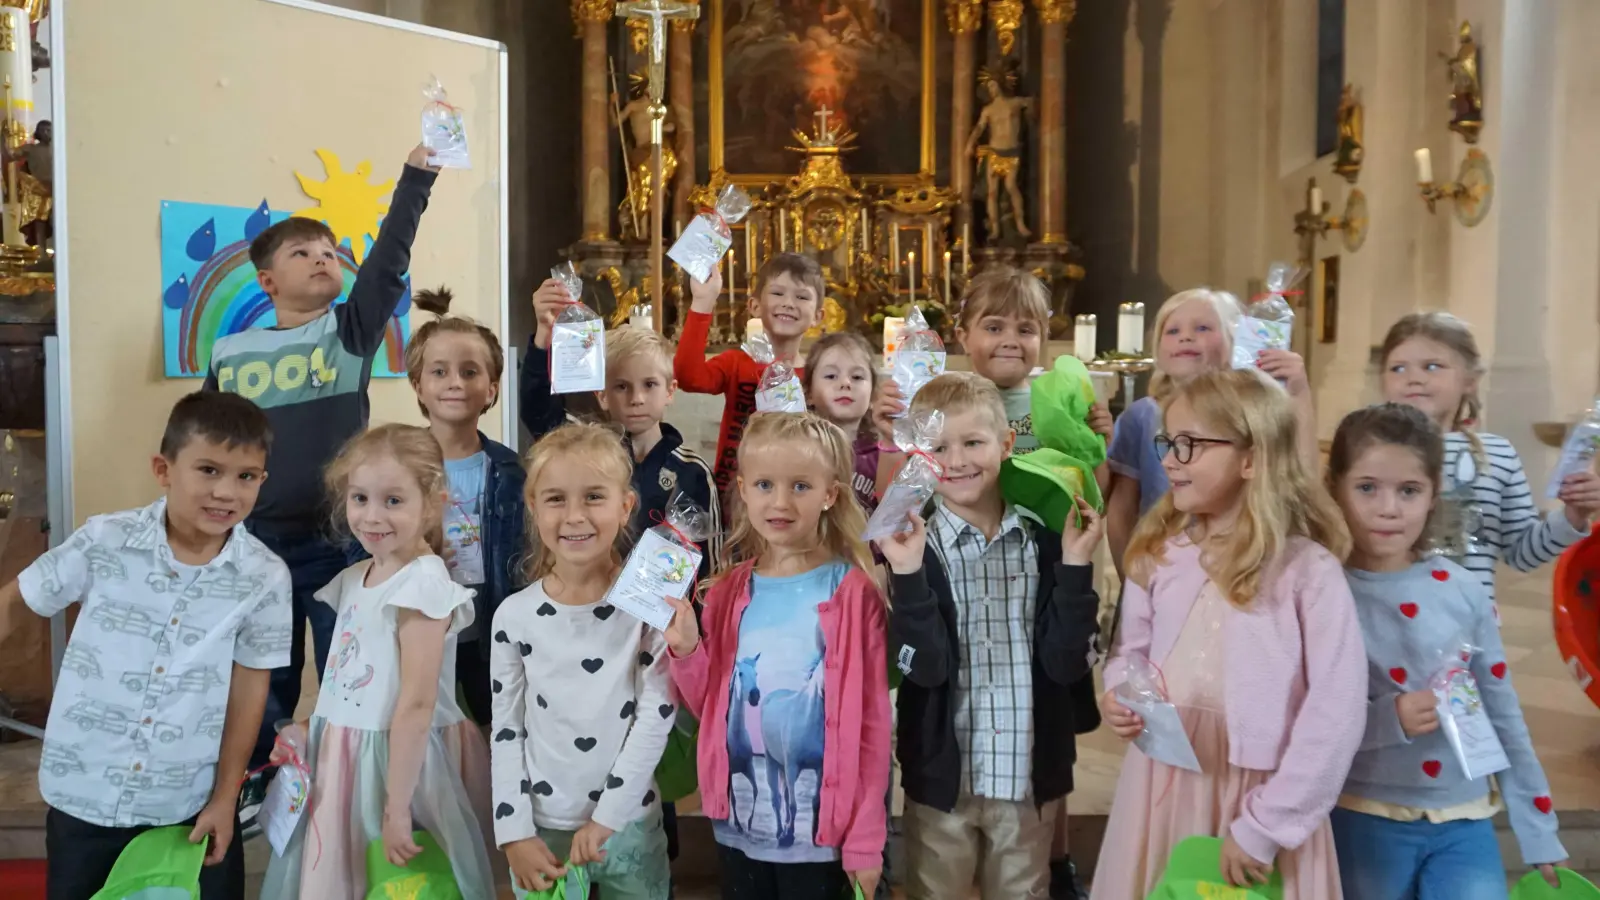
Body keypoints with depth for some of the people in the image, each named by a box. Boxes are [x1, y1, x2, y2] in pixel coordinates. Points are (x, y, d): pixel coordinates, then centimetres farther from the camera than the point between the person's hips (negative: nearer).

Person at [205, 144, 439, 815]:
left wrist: (420, 166, -22)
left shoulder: (351, 330, 1)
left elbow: (391, 254, -12)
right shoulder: (231, 353, 6)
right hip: (253, 546, 2)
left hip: (339, 541, -1)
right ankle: (254, 794, 32)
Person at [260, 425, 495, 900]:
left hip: (398, 761, -8)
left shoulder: (422, 583, -19)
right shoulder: (354, 579, 8)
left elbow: (416, 704, -22)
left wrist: (396, 807, -21)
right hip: (343, 761, 8)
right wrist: (312, 730, 1)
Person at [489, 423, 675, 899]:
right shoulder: (514, 617, -4)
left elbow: (656, 717, -11)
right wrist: (515, 833, -3)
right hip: (541, 827, 1)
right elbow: (506, 730, 1)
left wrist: (606, 817, -13)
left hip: (629, 824, -1)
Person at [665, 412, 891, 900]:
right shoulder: (728, 592, 3)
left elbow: (871, 721, -8)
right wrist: (686, 651, -9)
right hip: (737, 828, 4)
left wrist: (866, 837, -8)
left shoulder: (852, 593, -9)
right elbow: (710, 707, 9)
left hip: (819, 833, -4)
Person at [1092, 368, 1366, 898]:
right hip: (1162, 780, 4)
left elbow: (1336, 713, -14)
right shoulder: (1157, 554, 2)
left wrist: (1265, 826, -14)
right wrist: (1120, 696, -8)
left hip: (1258, 793, -4)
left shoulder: (1309, 571, -13)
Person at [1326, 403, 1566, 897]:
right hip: (1361, 823, -2)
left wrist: (1539, 831, 9)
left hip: (1464, 824, 2)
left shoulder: (1463, 593, -3)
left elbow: (1504, 720, 6)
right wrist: (1387, 719, -24)